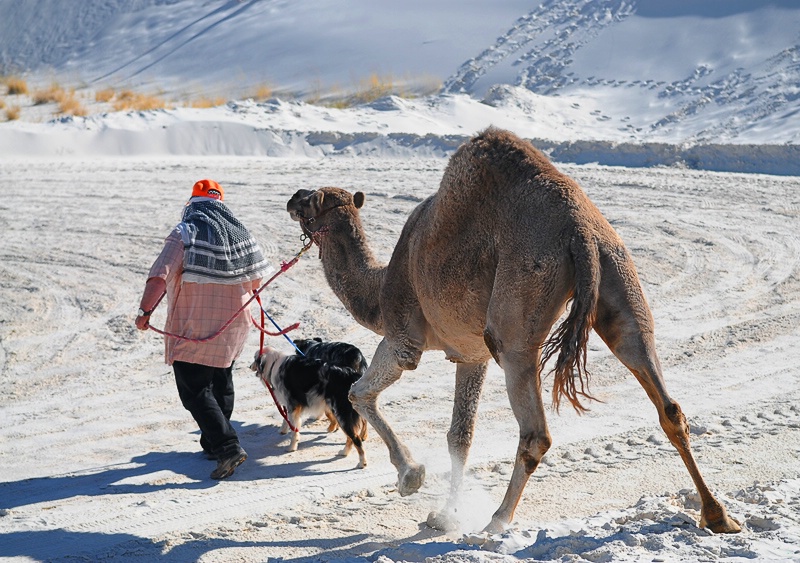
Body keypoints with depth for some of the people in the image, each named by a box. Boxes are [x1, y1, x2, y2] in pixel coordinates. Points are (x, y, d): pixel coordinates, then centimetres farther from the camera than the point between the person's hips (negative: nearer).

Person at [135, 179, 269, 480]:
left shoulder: (185, 234, -13)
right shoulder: (242, 233, 4)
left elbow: (160, 276, -23)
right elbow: (255, 279, 12)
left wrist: (145, 311, -18)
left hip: (192, 330, -6)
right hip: (232, 327, 6)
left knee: (195, 391, -3)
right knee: (221, 385, 21)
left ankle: (227, 446, -15)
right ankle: (213, 444, 33)